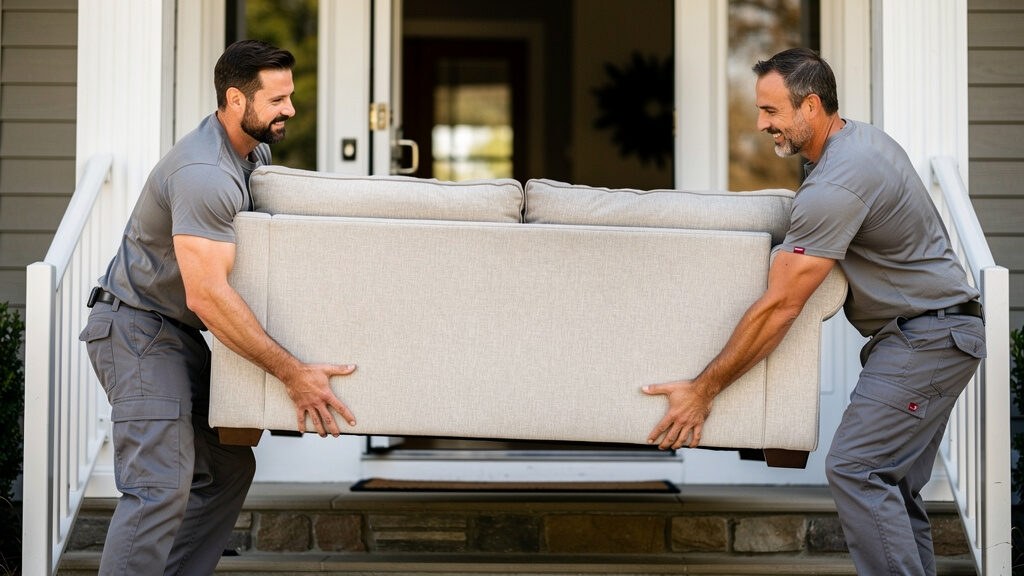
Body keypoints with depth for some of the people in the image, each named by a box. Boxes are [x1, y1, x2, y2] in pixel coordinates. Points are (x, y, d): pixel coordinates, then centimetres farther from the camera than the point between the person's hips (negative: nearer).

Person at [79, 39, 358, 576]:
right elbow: (207, 293, -33)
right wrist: (292, 374, -32)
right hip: (137, 331, -10)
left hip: (177, 332, 10)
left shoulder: (255, 150, 7)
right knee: (161, 485, -19)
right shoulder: (205, 174, -26)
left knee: (229, 466, 10)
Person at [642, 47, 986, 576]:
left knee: (855, 469, -16)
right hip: (939, 332, 11)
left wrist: (702, 391, -19)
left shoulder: (835, 185, -23)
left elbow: (779, 306, -23)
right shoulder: (863, 137, 8)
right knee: (892, 482, 10)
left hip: (926, 338, -11)